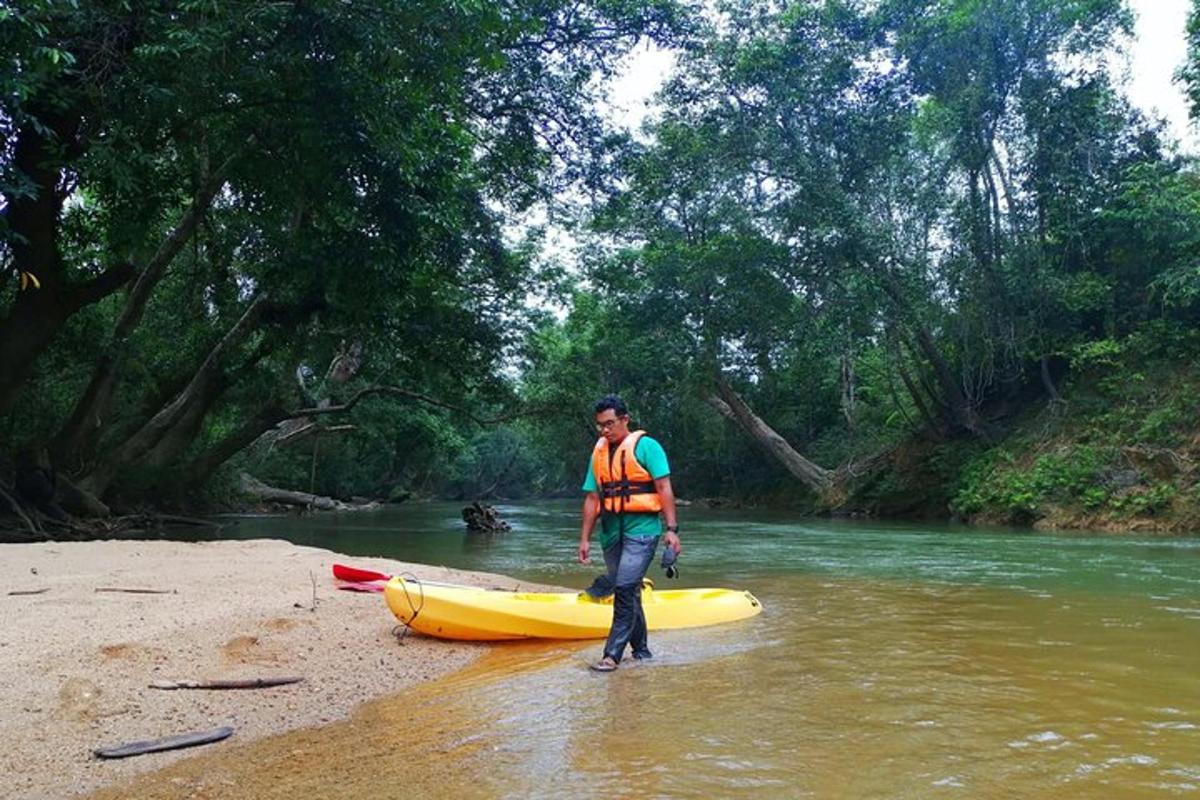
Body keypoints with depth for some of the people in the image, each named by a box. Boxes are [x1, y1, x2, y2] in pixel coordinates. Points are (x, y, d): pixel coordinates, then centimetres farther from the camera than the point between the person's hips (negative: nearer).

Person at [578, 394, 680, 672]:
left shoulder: (646, 446, -3)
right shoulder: (598, 453, 13)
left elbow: (664, 488, -8)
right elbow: (592, 498, 14)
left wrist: (671, 529, -15)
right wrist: (585, 539, 11)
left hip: (641, 528, -6)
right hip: (611, 531, 6)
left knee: (625, 589, -15)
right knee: (628, 594, 12)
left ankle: (613, 654, -10)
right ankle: (641, 651, 25)